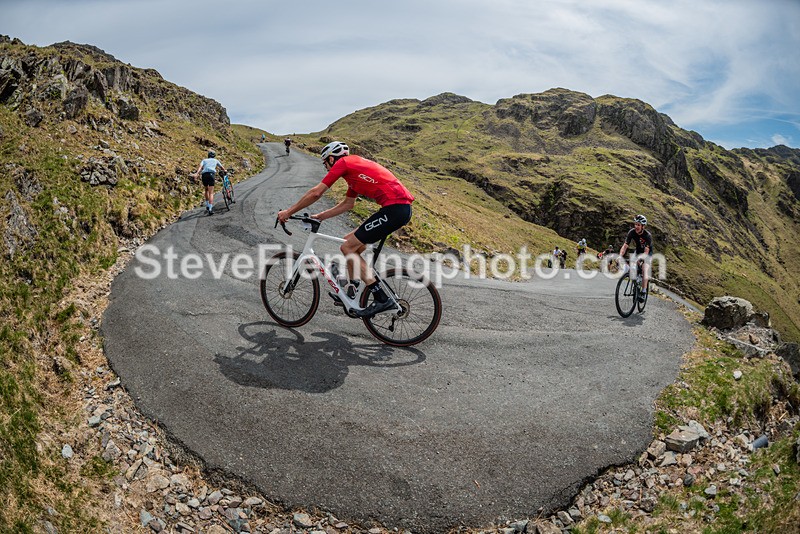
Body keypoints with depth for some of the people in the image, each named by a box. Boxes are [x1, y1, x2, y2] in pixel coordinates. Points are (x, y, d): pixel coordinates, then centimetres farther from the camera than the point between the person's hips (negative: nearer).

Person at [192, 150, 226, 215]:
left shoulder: (204, 160, 25)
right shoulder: (215, 160, 26)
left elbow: (200, 166, 3)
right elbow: (222, 167, 43)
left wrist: (196, 174, -13)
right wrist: (224, 171, 66)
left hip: (204, 175, 2)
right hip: (211, 174, -2)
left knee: (207, 190, 26)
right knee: (211, 193, -8)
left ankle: (207, 206, 21)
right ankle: (210, 209, -22)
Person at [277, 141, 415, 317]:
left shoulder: (343, 163, 0)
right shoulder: (354, 166, 27)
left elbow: (316, 193, -1)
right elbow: (347, 204, 36)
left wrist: (288, 212, 10)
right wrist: (320, 216, 35)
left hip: (394, 208, -10)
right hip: (402, 208, 10)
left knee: (348, 247, -4)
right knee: (353, 242, 20)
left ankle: (382, 299, -6)